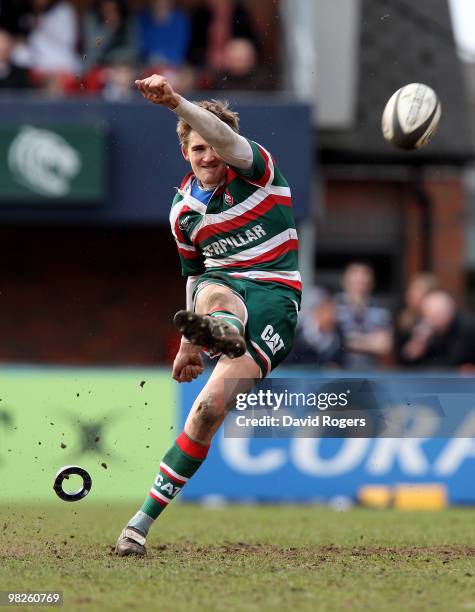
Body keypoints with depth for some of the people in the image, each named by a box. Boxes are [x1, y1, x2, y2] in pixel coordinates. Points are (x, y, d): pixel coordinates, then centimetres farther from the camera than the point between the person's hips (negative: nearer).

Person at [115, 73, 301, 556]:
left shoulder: (255, 169, -3)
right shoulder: (183, 210, 14)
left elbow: (224, 136, -27)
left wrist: (175, 101, -43)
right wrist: (188, 343, 30)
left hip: (273, 294, -3)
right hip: (220, 284, 3)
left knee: (209, 409, -19)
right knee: (215, 296, -41)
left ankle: (143, 519, -19)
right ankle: (219, 332, -84)